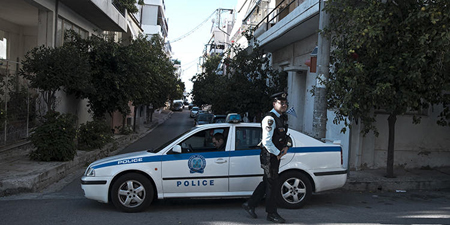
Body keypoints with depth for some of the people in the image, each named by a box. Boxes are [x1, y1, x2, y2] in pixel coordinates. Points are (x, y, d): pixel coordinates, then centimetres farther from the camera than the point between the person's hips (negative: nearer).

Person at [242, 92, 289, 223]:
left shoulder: (283, 117, 11)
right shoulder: (270, 119, -19)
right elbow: (267, 141, -23)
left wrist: (285, 147, 5)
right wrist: (278, 153, -13)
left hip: (276, 155, 9)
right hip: (269, 155, -9)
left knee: (267, 182, 15)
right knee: (272, 183, 1)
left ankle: (250, 205, 26)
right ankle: (272, 214, 15)